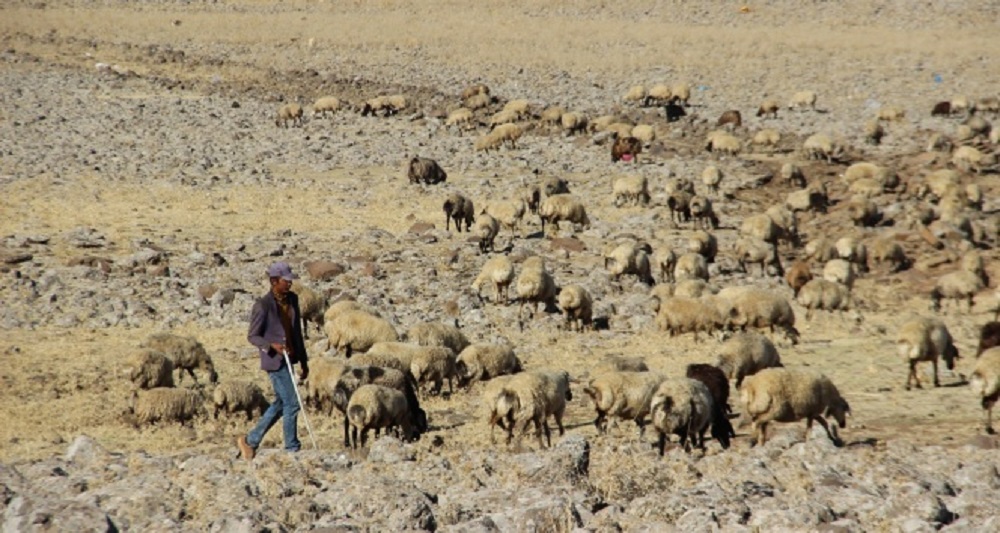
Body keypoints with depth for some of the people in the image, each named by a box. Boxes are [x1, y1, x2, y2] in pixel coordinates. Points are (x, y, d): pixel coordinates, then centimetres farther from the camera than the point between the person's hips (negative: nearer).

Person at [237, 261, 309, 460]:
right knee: (291, 403, -8)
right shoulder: (263, 305, -14)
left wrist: (303, 361, 16)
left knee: (280, 404, 15)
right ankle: (292, 448, 2)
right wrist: (273, 346, -27)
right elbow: (252, 336, -10)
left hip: (288, 359, 8)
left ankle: (250, 441, 25)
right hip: (274, 361, -8)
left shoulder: (292, 299, 7)